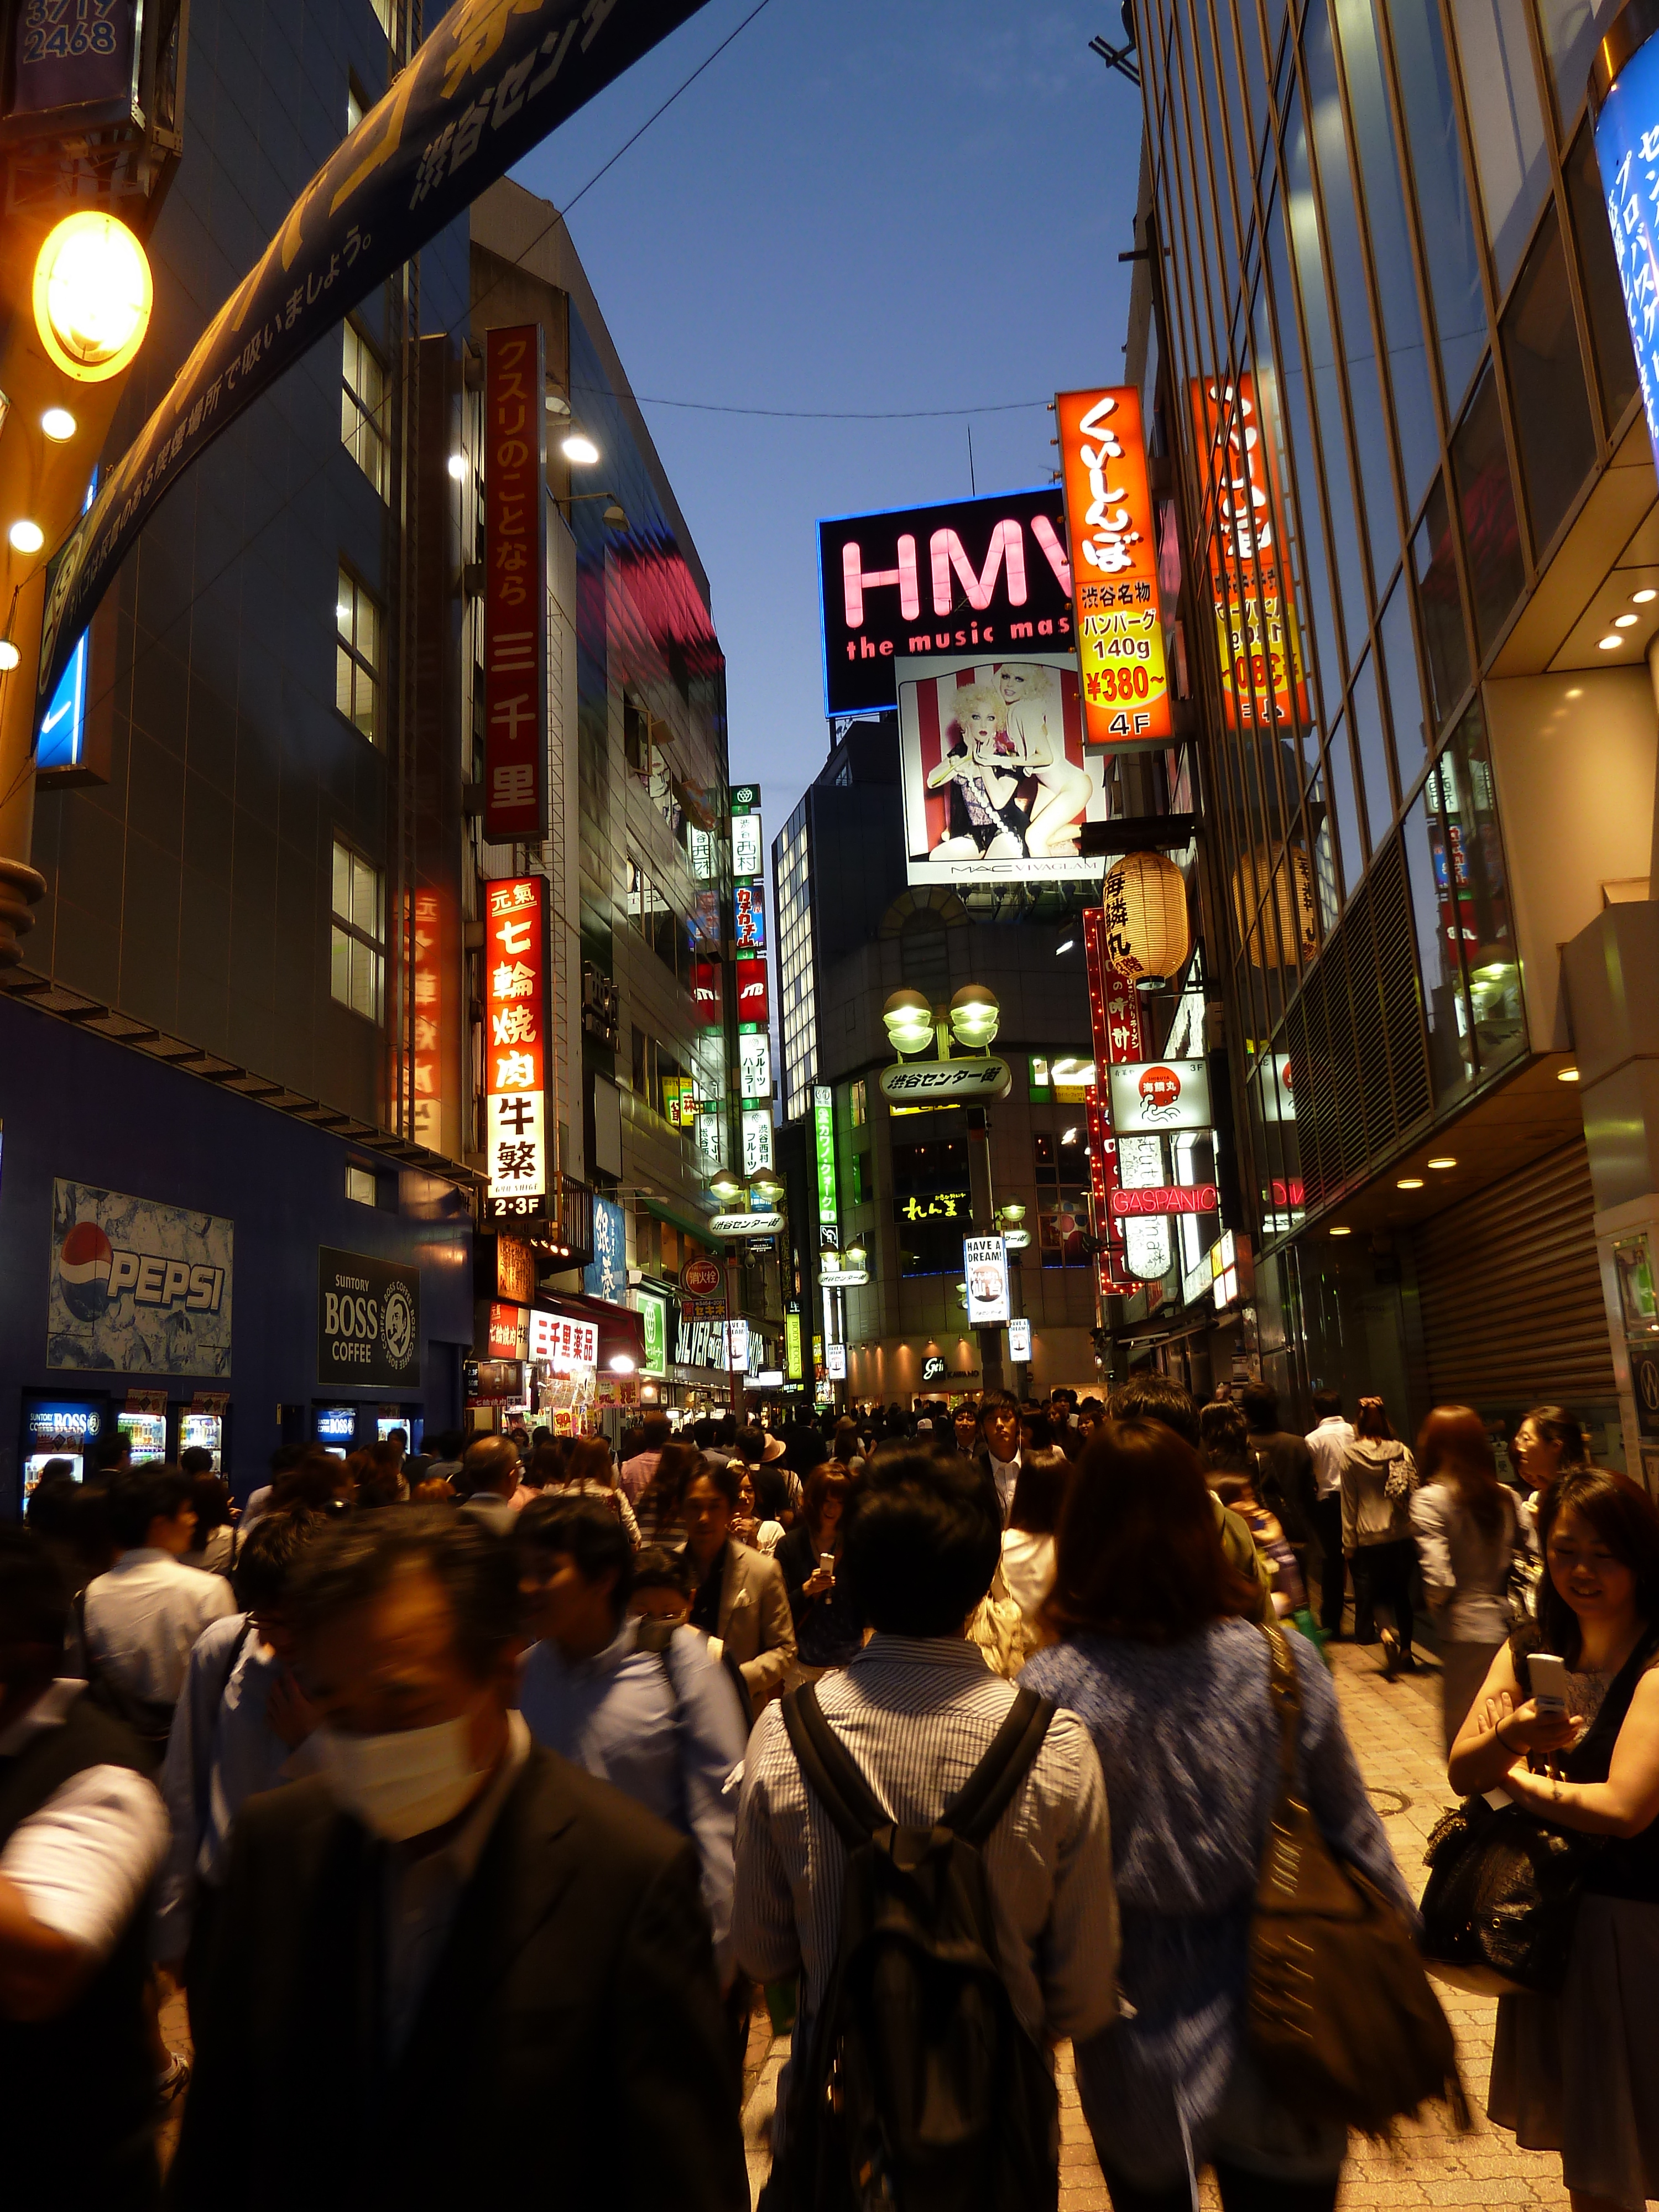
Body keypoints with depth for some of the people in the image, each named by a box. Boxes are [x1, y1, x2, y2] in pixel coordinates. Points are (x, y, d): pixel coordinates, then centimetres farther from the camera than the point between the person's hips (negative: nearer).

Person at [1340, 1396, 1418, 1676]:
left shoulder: (1351, 1455, -8)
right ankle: (1406, 1651, 20)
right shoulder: (1402, 1451, -2)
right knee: (1402, 1594, 15)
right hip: (1402, 1535, 3)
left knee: (1371, 1593, 9)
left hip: (1369, 1539, -3)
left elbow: (1350, 1503, -4)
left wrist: (1349, 1543, 2)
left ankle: (1386, 1631, -17)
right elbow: (1414, 1493, 3)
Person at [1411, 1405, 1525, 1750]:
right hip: (1511, 1628, 5)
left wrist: (1436, 1607, -1)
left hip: (1467, 1633, -5)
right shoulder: (1506, 1497, 3)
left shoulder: (1430, 1499, -13)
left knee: (1463, 1737, 9)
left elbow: (1439, 1578, -19)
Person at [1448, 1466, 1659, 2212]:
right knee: (1580, 2145, 20)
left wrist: (1519, 1779, -10)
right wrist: (1511, 1734, -24)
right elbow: (1461, 1772, -4)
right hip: (1553, 1913, 6)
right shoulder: (1531, 1650, 0)